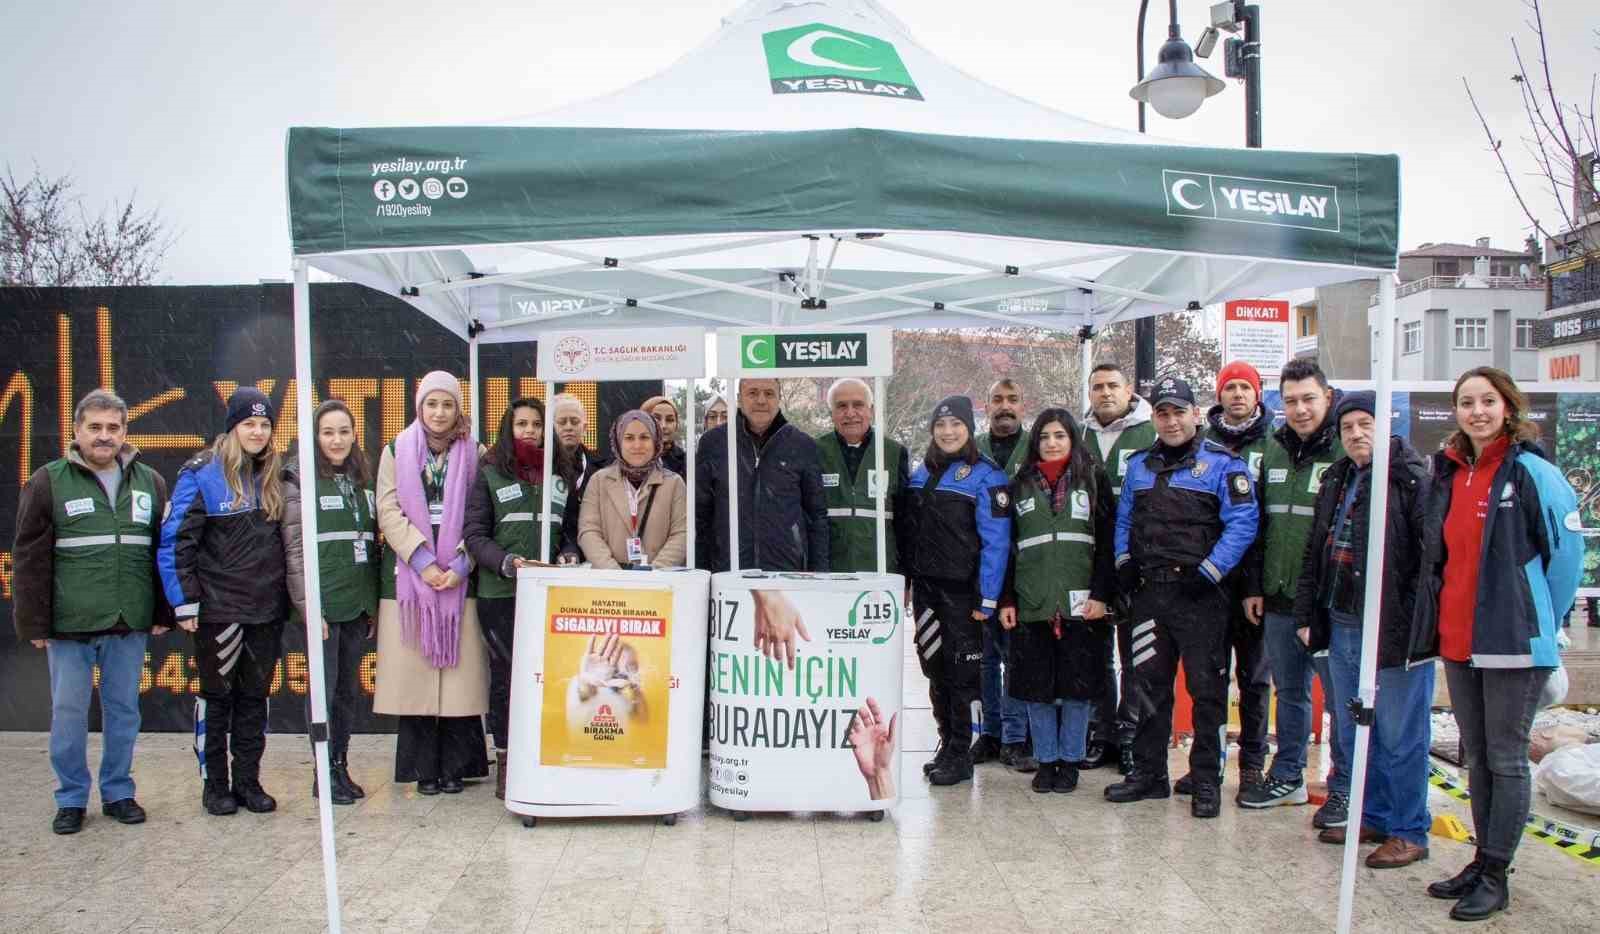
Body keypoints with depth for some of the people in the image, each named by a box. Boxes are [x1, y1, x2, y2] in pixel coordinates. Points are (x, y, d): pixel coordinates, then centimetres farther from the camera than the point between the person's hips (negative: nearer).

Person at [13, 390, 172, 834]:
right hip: (69, 625, -2)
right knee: (68, 713, 6)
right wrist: (33, 622, -6)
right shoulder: (49, 482, -2)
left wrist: (163, 613, 6)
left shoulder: (150, 482, 7)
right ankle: (71, 798, 21)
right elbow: (29, 559, -3)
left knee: (123, 711, 11)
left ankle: (118, 792, 24)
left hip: (130, 624, 2)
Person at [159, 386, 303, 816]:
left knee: (255, 696, 12)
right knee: (217, 695, 8)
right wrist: (185, 602, -11)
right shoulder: (203, 475, -7)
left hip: (267, 610, 4)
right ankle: (215, 783, 20)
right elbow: (175, 541, -8)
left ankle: (248, 780, 22)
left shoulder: (276, 479, 7)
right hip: (219, 608, -4)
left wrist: (301, 601, 6)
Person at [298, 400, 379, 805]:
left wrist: (373, 602, 12)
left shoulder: (363, 481, 12)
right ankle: (325, 773, 11)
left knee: (349, 689, 11)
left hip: (358, 605, 6)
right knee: (324, 689, 0)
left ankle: (341, 767, 22)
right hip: (323, 605, -5)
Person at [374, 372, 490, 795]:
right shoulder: (397, 452, 8)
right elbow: (389, 512, 0)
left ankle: (455, 766, 9)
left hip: (458, 575, 0)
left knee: (459, 670, -1)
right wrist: (422, 561, -11)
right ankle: (424, 769, 9)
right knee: (414, 671, -1)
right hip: (409, 574, 0)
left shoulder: (473, 455, 8)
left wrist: (460, 564, -10)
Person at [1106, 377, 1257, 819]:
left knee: (1207, 688, 3)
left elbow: (1242, 524, -11)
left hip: (1200, 596, -5)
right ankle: (1148, 772, 22)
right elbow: (1124, 521, 21)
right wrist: (1124, 562, 5)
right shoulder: (1139, 465, 14)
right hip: (1149, 593, 5)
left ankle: (1206, 780, 14)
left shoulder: (1222, 463, -4)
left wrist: (1208, 572, -17)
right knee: (1149, 684, 11)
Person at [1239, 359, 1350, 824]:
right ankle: (1287, 777, 30)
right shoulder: (1274, 452, 11)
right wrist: (1254, 585, 11)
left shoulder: (1347, 453, -8)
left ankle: (1345, 790, 16)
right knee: (1288, 691, 17)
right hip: (1278, 600, 6)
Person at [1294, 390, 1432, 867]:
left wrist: (1418, 621, -21)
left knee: (1400, 736, 2)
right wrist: (1307, 614, 15)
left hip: (1394, 630, -8)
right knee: (1353, 733, 16)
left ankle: (1410, 832, 15)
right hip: (1341, 627, 8)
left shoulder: (1412, 480, -9)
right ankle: (1373, 817, 31)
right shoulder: (1337, 481, 15)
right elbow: (1315, 554, 19)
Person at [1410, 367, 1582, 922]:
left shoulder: (1531, 472, -10)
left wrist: (1535, 621, 0)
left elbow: (1567, 552, -6)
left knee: (1506, 760, 3)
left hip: (1512, 644, -6)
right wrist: (1439, 621, 13)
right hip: (1456, 642, 6)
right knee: (1477, 757, 15)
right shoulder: (1447, 474, 9)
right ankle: (1483, 860, 27)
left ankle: (1495, 876, 13)